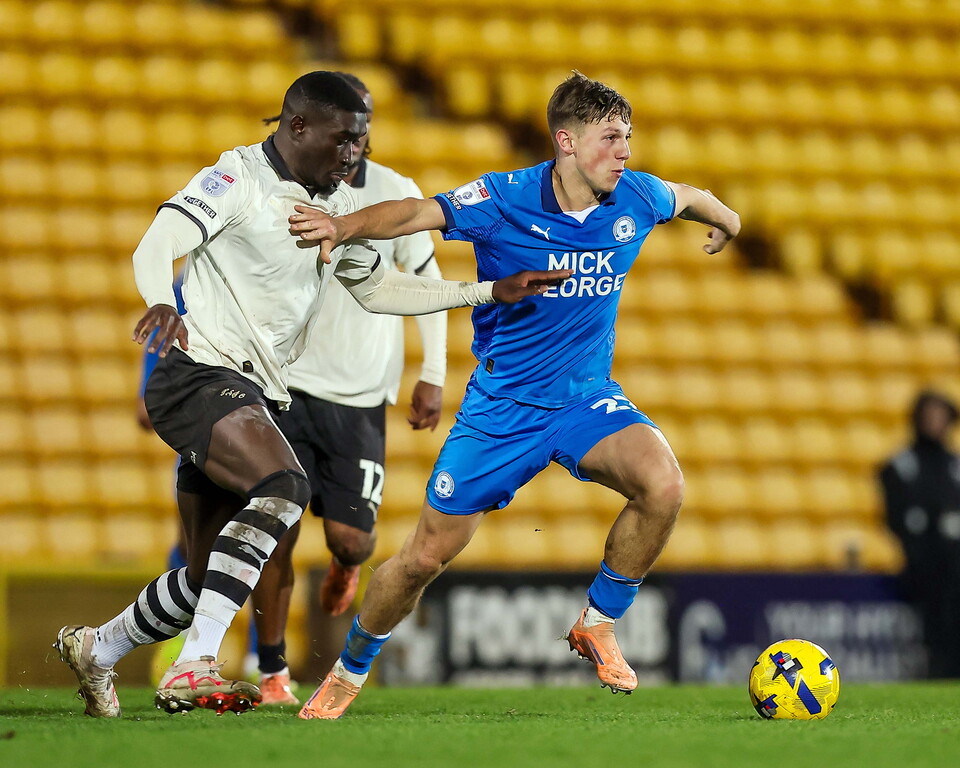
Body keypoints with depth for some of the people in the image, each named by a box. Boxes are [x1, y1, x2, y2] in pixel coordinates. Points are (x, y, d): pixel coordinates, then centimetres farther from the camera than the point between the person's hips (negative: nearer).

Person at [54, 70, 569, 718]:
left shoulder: (340, 206, 15)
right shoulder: (237, 180, -9)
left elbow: (378, 288, 25)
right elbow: (156, 247, -21)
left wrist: (489, 293, 18)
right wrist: (162, 304, -43)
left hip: (257, 396, 9)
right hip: (199, 372, -8)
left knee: (209, 579, 9)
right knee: (283, 488, -32)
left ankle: (97, 647, 34)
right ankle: (192, 669, -35)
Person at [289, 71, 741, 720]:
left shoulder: (637, 199, -5)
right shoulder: (505, 199, -17)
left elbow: (689, 198, 18)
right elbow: (418, 212, -28)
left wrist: (727, 220, 38)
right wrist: (347, 225, -46)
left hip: (589, 399, 3)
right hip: (501, 409, -2)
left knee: (663, 483, -28)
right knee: (425, 557, 1)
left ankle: (599, 624, -6)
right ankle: (350, 672, 28)